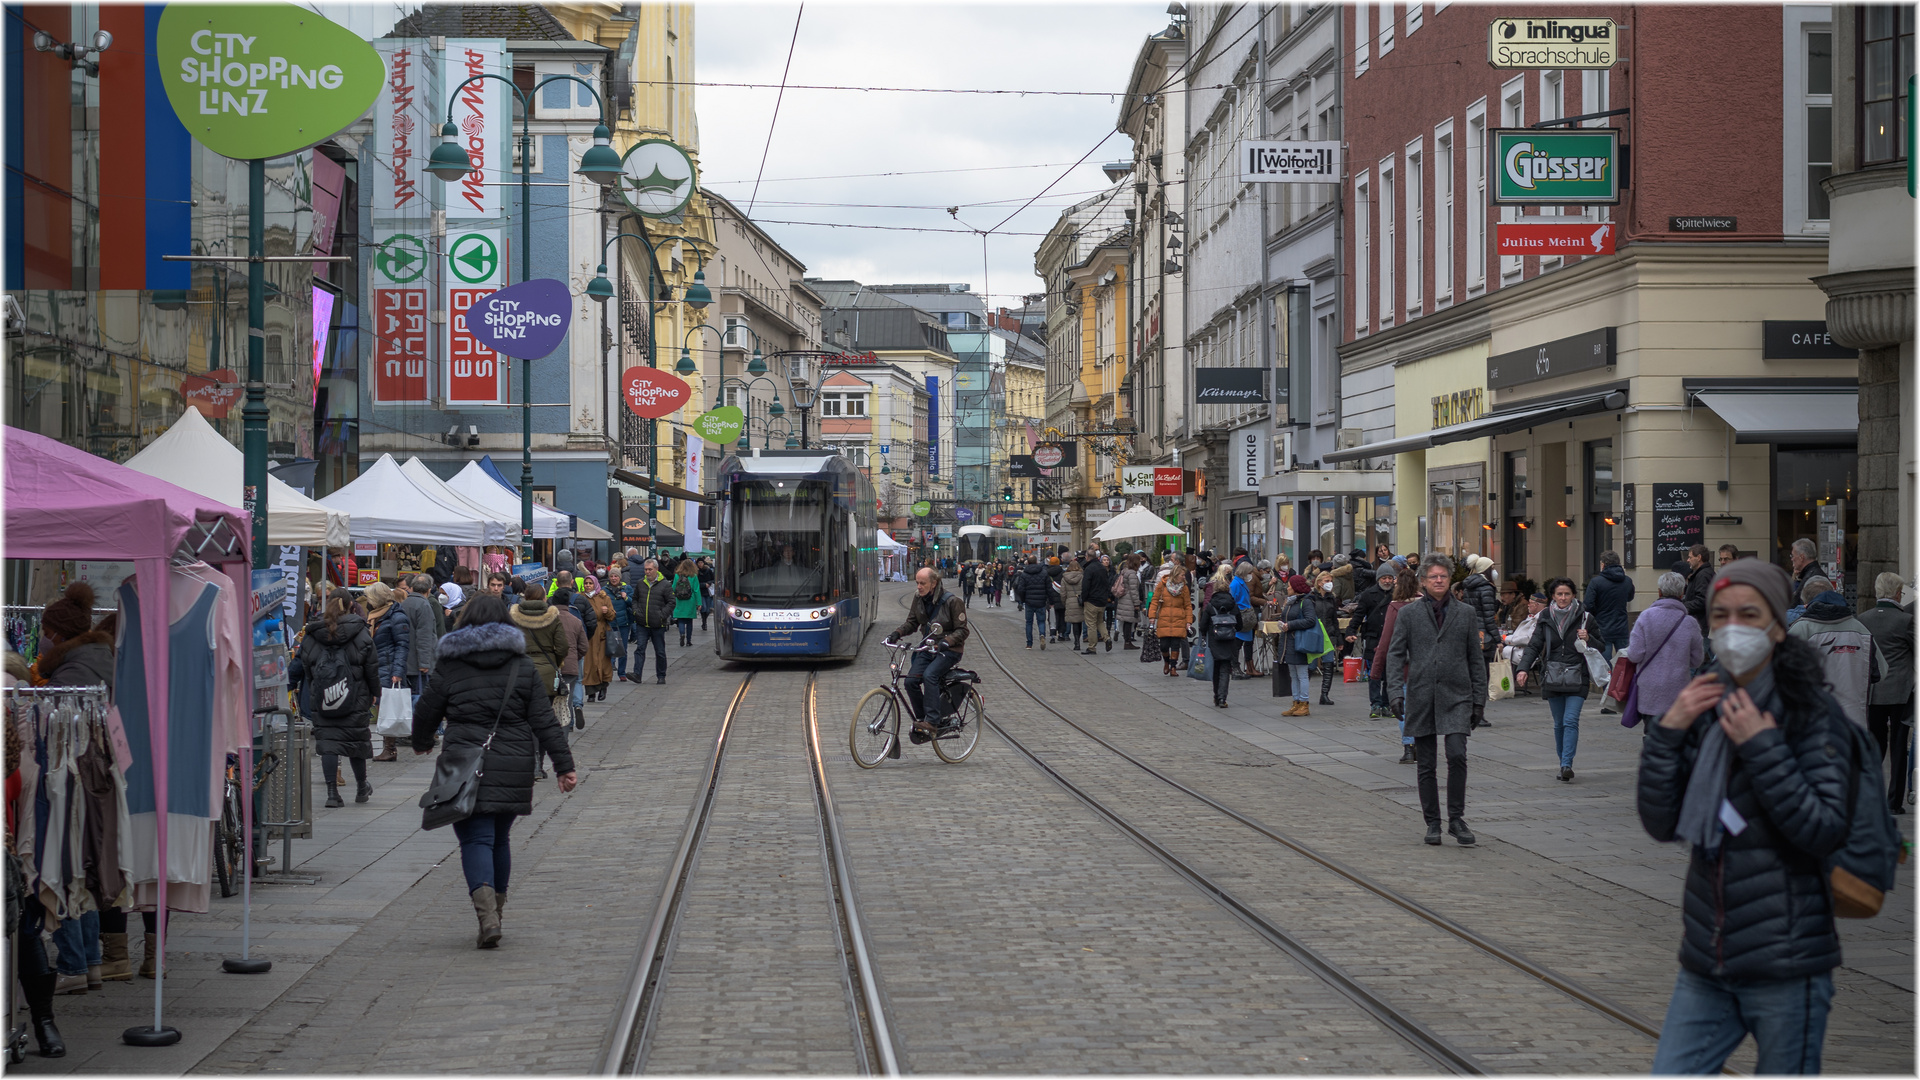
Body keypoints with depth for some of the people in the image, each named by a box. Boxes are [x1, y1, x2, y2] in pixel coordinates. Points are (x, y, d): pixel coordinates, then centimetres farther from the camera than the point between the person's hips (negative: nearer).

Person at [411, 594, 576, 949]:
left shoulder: (449, 667, 1)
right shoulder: (523, 667, 6)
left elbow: (426, 713, 10)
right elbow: (545, 722, 3)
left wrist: (421, 743, 31)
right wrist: (563, 765, 4)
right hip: (514, 767, 3)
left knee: (475, 839, -4)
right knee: (500, 838, 16)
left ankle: (487, 916, -22)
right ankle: (496, 912, 24)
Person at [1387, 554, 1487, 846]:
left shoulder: (1465, 614, 8)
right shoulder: (1408, 614, 6)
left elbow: (1475, 659, 11)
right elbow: (1395, 654, 3)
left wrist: (1479, 699, 8)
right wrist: (1396, 691, -8)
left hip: (1456, 697, 0)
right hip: (1421, 698, 1)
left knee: (1457, 755, -15)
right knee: (1425, 764, 5)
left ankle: (1457, 818, -3)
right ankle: (1432, 822, 15)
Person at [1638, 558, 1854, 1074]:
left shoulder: (1812, 713, -6)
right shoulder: (1703, 710, 8)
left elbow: (1825, 830, -14)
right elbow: (1662, 825, 5)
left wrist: (1762, 748, -18)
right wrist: (1667, 733, -6)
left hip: (1786, 965, -5)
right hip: (1706, 964, 5)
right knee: (1669, 1073, 2)